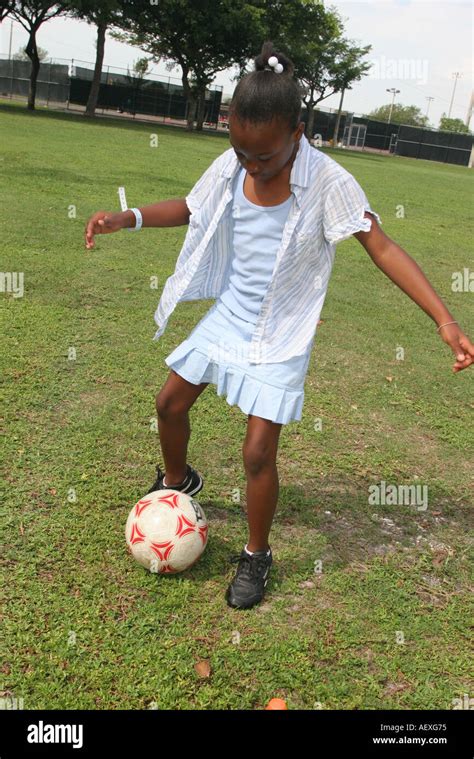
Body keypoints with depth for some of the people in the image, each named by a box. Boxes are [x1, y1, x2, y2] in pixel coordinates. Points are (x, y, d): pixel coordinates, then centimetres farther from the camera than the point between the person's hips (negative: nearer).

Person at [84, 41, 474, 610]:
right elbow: (189, 208, 8)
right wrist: (127, 218, -9)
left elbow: (382, 249, -20)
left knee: (258, 452, -6)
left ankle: (256, 556, 20)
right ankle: (177, 480, 47)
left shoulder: (328, 183, -22)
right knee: (170, 402, 14)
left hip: (281, 338, -5)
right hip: (227, 317, 5)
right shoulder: (230, 167, -9)